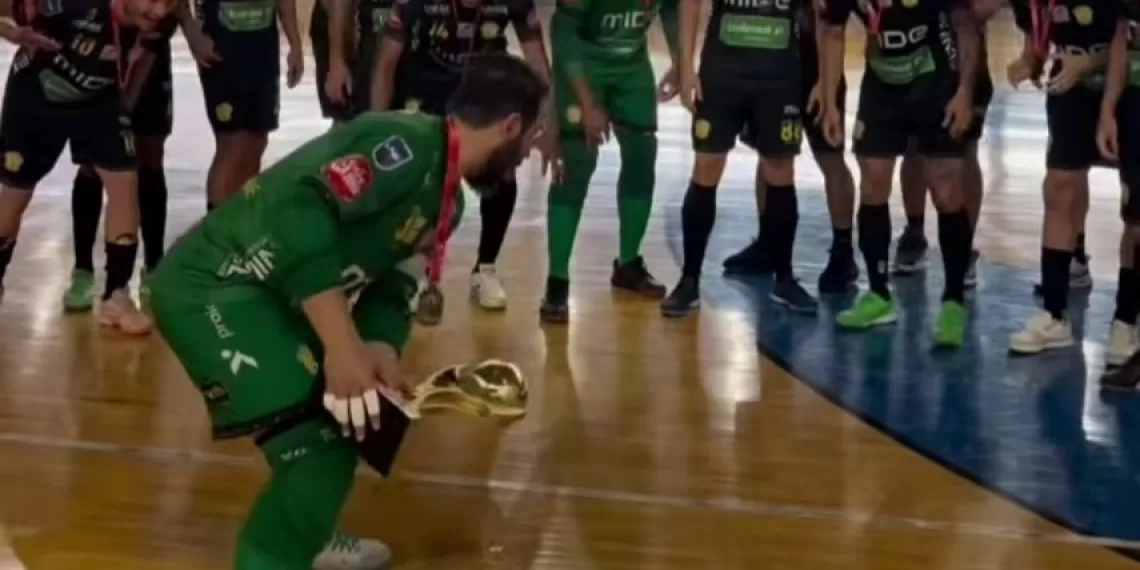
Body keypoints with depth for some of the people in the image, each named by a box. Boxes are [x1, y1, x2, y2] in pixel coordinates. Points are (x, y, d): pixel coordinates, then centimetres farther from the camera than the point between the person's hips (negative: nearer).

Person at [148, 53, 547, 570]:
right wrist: (343, 347, -32)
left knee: (352, 416, 25)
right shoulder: (405, 145, -21)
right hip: (213, 288, -11)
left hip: (270, 293, 11)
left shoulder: (444, 196, 11)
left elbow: (391, 287, 10)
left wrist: (378, 349, -12)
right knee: (319, 443, -21)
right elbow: (301, 214, -32)